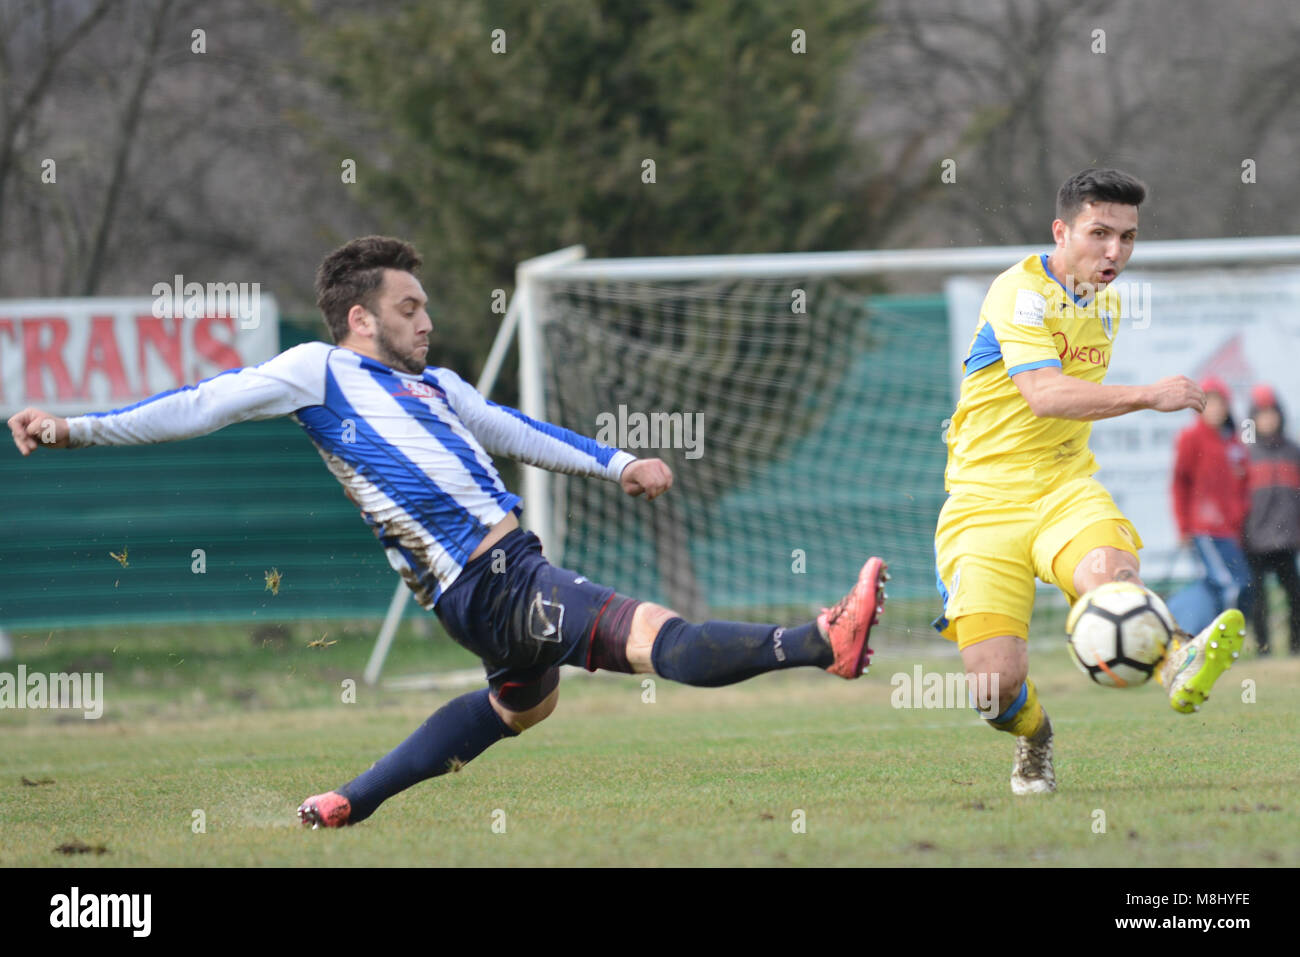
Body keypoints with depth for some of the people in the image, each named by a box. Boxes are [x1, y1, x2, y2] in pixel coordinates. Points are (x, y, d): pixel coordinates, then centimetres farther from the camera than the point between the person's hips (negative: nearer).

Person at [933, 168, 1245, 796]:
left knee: (1109, 570, -33)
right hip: (985, 499, -4)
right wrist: (1148, 397, -32)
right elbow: (1045, 393, -27)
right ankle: (1033, 741, 15)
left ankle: (1178, 668, -59)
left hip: (1065, 488, 4)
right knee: (995, 682, -17)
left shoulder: (1107, 303, 14)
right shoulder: (1021, 291, -12)